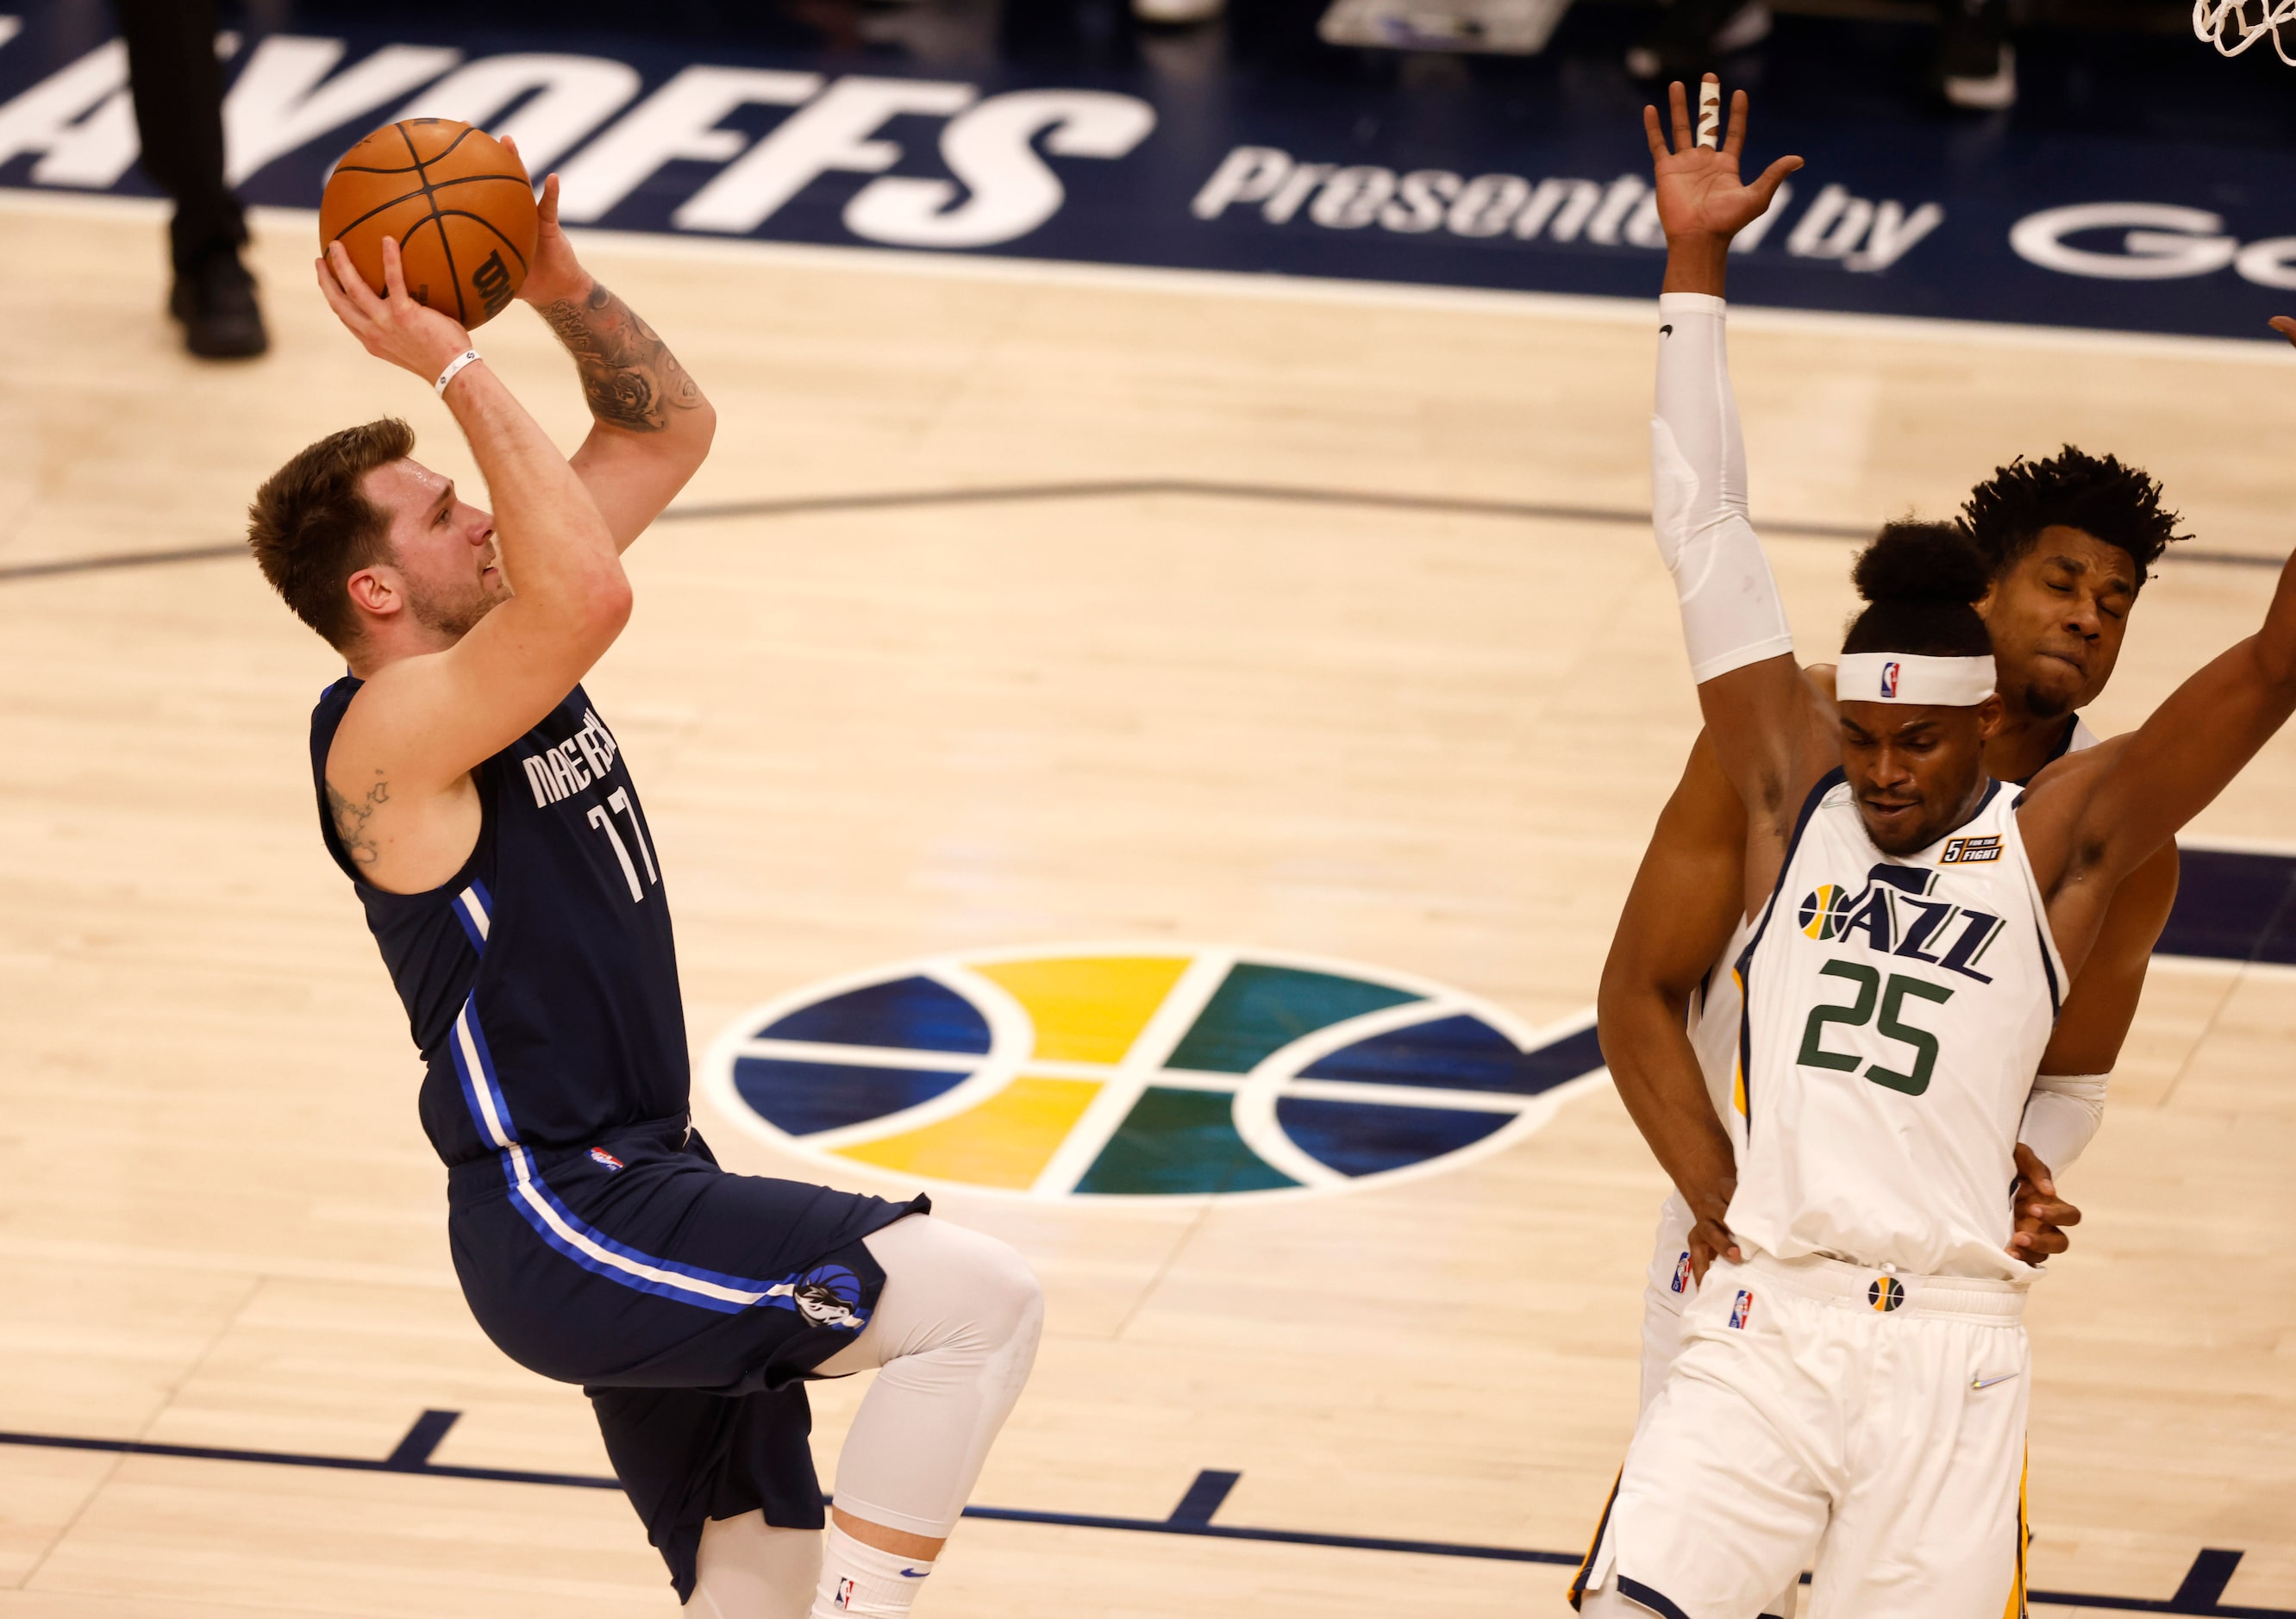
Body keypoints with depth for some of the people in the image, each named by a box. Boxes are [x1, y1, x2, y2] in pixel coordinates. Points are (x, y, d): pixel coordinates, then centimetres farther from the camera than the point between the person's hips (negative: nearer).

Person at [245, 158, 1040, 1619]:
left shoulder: (496, 653, 10)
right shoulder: (390, 731, -17)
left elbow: (672, 429, 16)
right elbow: (591, 595, -35)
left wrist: (559, 283, 0)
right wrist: (456, 367, -27)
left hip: (646, 1186, 10)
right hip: (560, 1227, -10)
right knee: (983, 1306, -20)